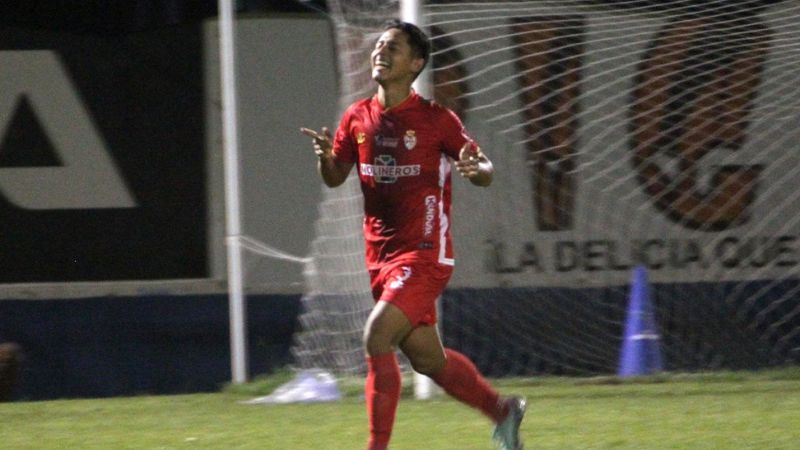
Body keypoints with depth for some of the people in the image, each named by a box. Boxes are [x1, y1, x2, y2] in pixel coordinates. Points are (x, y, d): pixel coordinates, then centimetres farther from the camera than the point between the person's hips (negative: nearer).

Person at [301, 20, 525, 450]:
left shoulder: (437, 120, -9)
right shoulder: (358, 118, 6)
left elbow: (484, 170, -1)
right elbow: (335, 178, 13)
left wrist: (476, 169, -25)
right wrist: (325, 157, -9)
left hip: (424, 253, -6)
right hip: (381, 255, 6)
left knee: (377, 336, -21)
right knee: (427, 358, 14)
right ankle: (502, 410, 36)